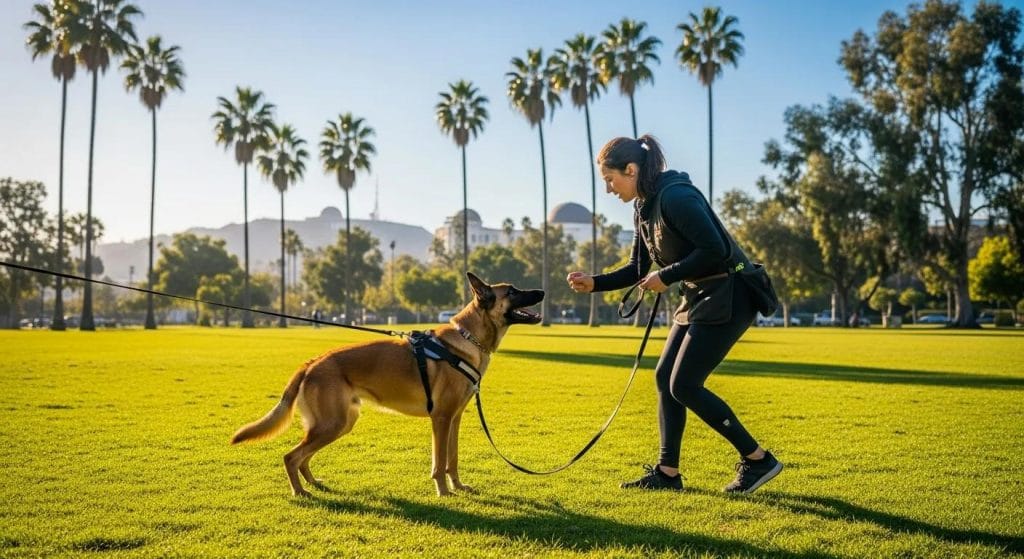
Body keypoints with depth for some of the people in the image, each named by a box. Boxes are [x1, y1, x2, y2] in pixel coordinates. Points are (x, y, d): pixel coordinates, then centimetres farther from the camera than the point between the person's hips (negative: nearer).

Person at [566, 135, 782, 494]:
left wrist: (667, 277, -18)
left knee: (684, 385, -8)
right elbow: (637, 269, 16)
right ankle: (667, 472, 15)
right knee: (664, 378, 7)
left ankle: (758, 459, 3)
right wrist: (594, 283, 3)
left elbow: (714, 249, -26)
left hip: (727, 297, -10)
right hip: (699, 298, 10)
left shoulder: (675, 196, -20)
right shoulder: (644, 207, 10)